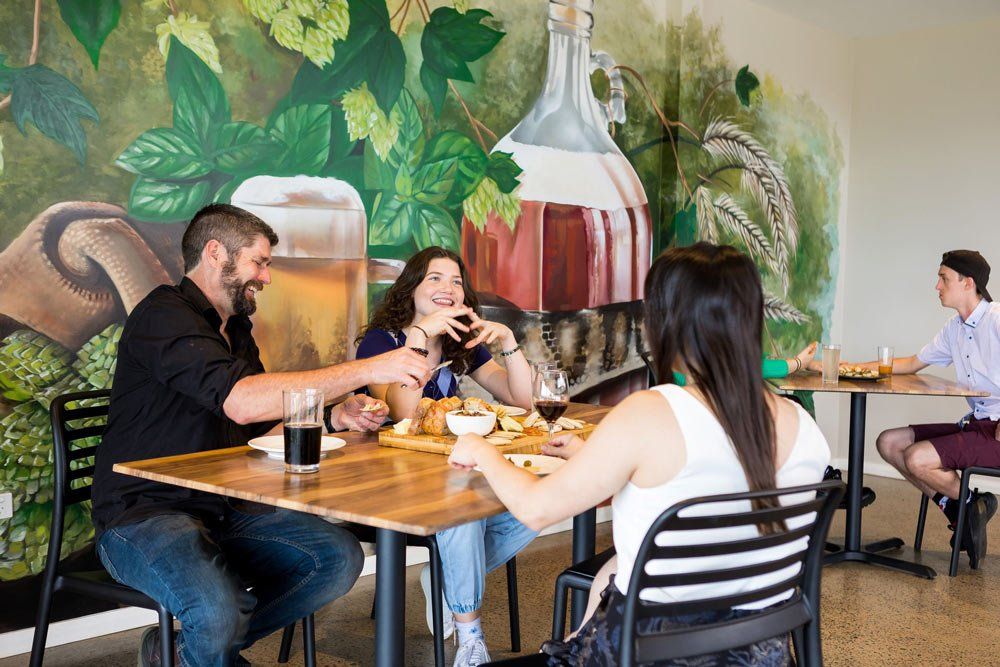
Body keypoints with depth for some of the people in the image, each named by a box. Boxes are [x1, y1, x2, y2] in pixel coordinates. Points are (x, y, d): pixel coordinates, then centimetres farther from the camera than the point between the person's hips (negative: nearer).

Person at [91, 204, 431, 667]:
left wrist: (334, 417, -2)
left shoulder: (234, 328, 16)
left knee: (340, 558, -8)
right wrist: (367, 370, -27)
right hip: (145, 514, -8)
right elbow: (241, 401, -29)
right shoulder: (164, 314, -14)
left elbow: (263, 424, 18)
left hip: (224, 510, 9)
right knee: (218, 613, -35)